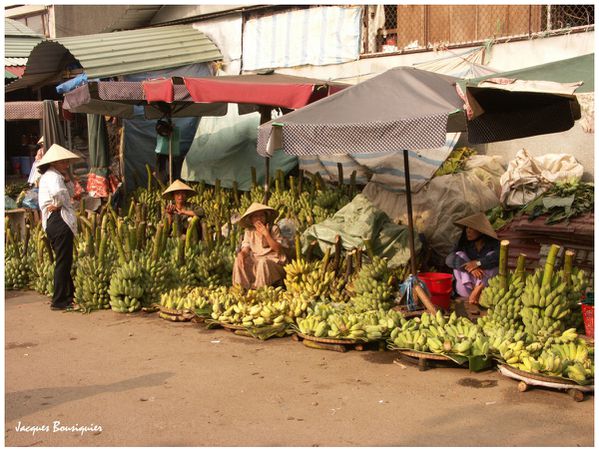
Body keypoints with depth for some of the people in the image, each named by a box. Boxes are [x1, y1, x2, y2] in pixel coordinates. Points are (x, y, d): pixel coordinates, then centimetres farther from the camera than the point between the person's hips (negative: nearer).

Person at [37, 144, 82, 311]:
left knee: (65, 261, 17)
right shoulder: (52, 176, -12)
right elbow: (57, 192, -34)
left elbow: (71, 193, 23)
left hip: (56, 223, 11)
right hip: (59, 221, -11)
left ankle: (70, 295, 25)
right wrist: (58, 205, -16)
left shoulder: (56, 175, 20)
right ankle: (58, 301, -6)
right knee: (63, 261, -8)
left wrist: (67, 179, 7)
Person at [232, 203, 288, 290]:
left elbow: (278, 249, -16)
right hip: (256, 260, 4)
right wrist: (241, 253, -22)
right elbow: (246, 248, 3)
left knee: (263, 262, -35)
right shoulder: (249, 231, 4)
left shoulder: (274, 229, -9)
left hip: (274, 261, -4)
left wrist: (266, 234, -24)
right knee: (239, 260, -18)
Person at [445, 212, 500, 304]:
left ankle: (477, 290, -25)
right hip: (466, 288, 2)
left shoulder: (492, 244, -5)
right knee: (460, 255, -15)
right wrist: (470, 268, -34)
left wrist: (477, 263, -35)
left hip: (486, 288, -2)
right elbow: (449, 259, -19)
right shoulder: (465, 243, -1)